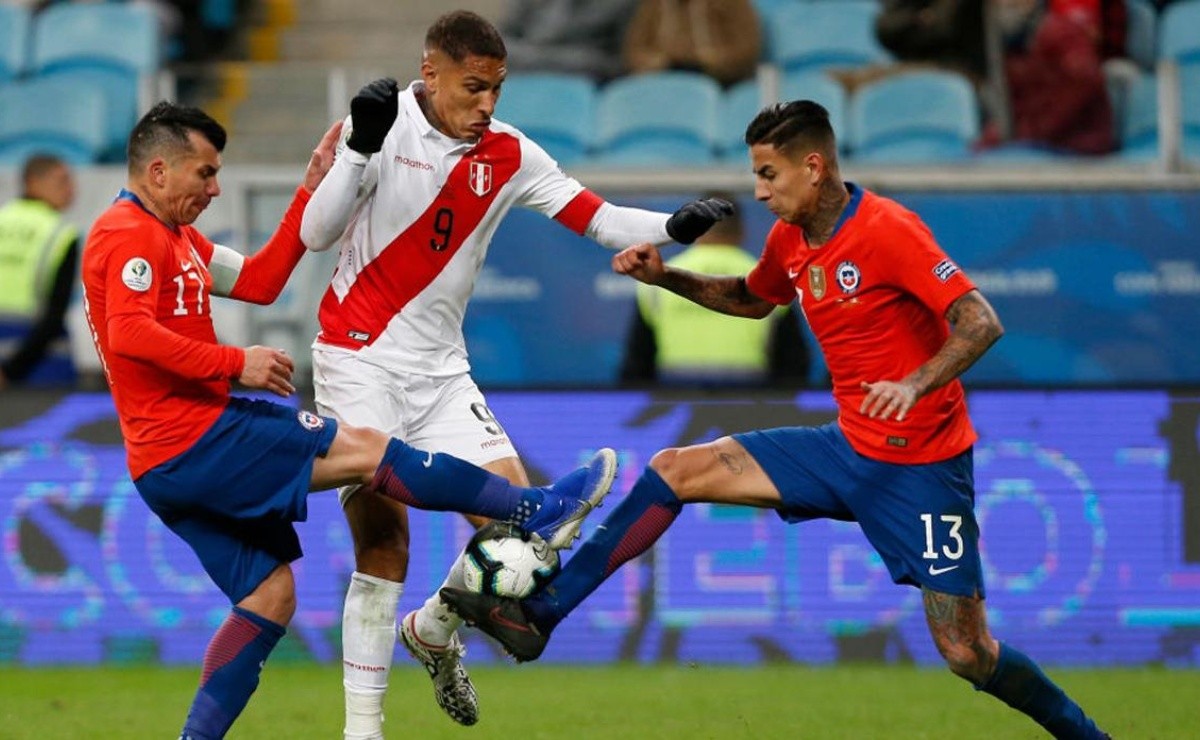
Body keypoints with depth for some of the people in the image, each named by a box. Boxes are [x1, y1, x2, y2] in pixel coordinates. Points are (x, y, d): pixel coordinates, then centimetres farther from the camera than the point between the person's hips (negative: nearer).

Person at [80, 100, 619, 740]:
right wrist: (235, 364, -24)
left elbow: (257, 281, 21)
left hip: (173, 465, 11)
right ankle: (541, 512, -4)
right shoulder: (129, 234, -11)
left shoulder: (172, 236, 21)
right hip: (192, 441, -11)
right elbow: (129, 335, -26)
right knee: (363, 449, -8)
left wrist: (313, 189, 17)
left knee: (269, 596, 12)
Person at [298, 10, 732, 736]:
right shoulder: (385, 125, -10)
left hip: (439, 369, 4)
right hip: (360, 361, -4)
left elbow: (598, 218, -2)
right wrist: (360, 149, -29)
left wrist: (673, 227, -20)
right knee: (383, 541, -11)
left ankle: (434, 632, 22)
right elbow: (316, 234, -15)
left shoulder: (508, 155, 0)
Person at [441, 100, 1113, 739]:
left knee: (969, 655, -9)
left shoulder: (887, 230, -19)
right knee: (675, 470, 1)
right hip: (849, 449, 8)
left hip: (921, 466, -8)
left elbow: (982, 323, -25)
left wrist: (914, 384, -40)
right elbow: (754, 299, 28)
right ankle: (539, 615, 2)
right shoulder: (790, 239, 5)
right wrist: (667, 278, 14)